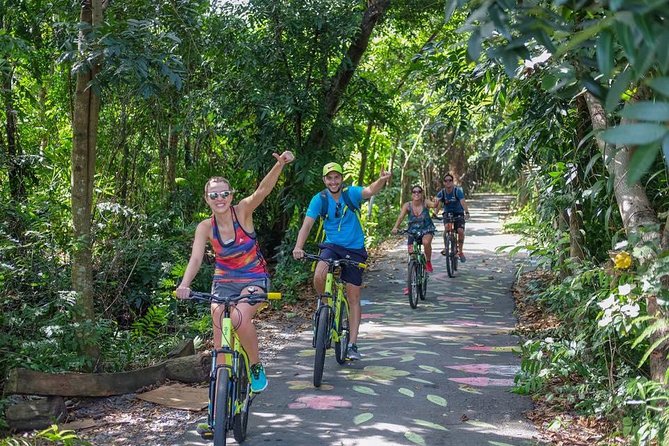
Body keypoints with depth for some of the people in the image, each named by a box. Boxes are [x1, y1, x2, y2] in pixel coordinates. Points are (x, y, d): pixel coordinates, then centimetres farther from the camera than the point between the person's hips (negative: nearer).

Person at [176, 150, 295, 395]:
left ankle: (256, 367, -6)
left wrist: (280, 165, -49)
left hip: (254, 278, -3)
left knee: (239, 318, -29)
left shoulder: (242, 211, -14)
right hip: (224, 281, 3)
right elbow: (195, 258, -21)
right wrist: (184, 285, -40)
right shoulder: (205, 227, -10)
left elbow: (263, 189, -31)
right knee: (219, 329, -11)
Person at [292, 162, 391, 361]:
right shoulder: (319, 199, -7)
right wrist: (298, 247, -32)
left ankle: (352, 344, 8)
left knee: (353, 297, 1)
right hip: (332, 246, 0)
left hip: (354, 249, 0)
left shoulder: (351, 193, -10)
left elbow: (369, 191, -30)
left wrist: (381, 180, -53)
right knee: (318, 277, -30)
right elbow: (307, 224, -15)